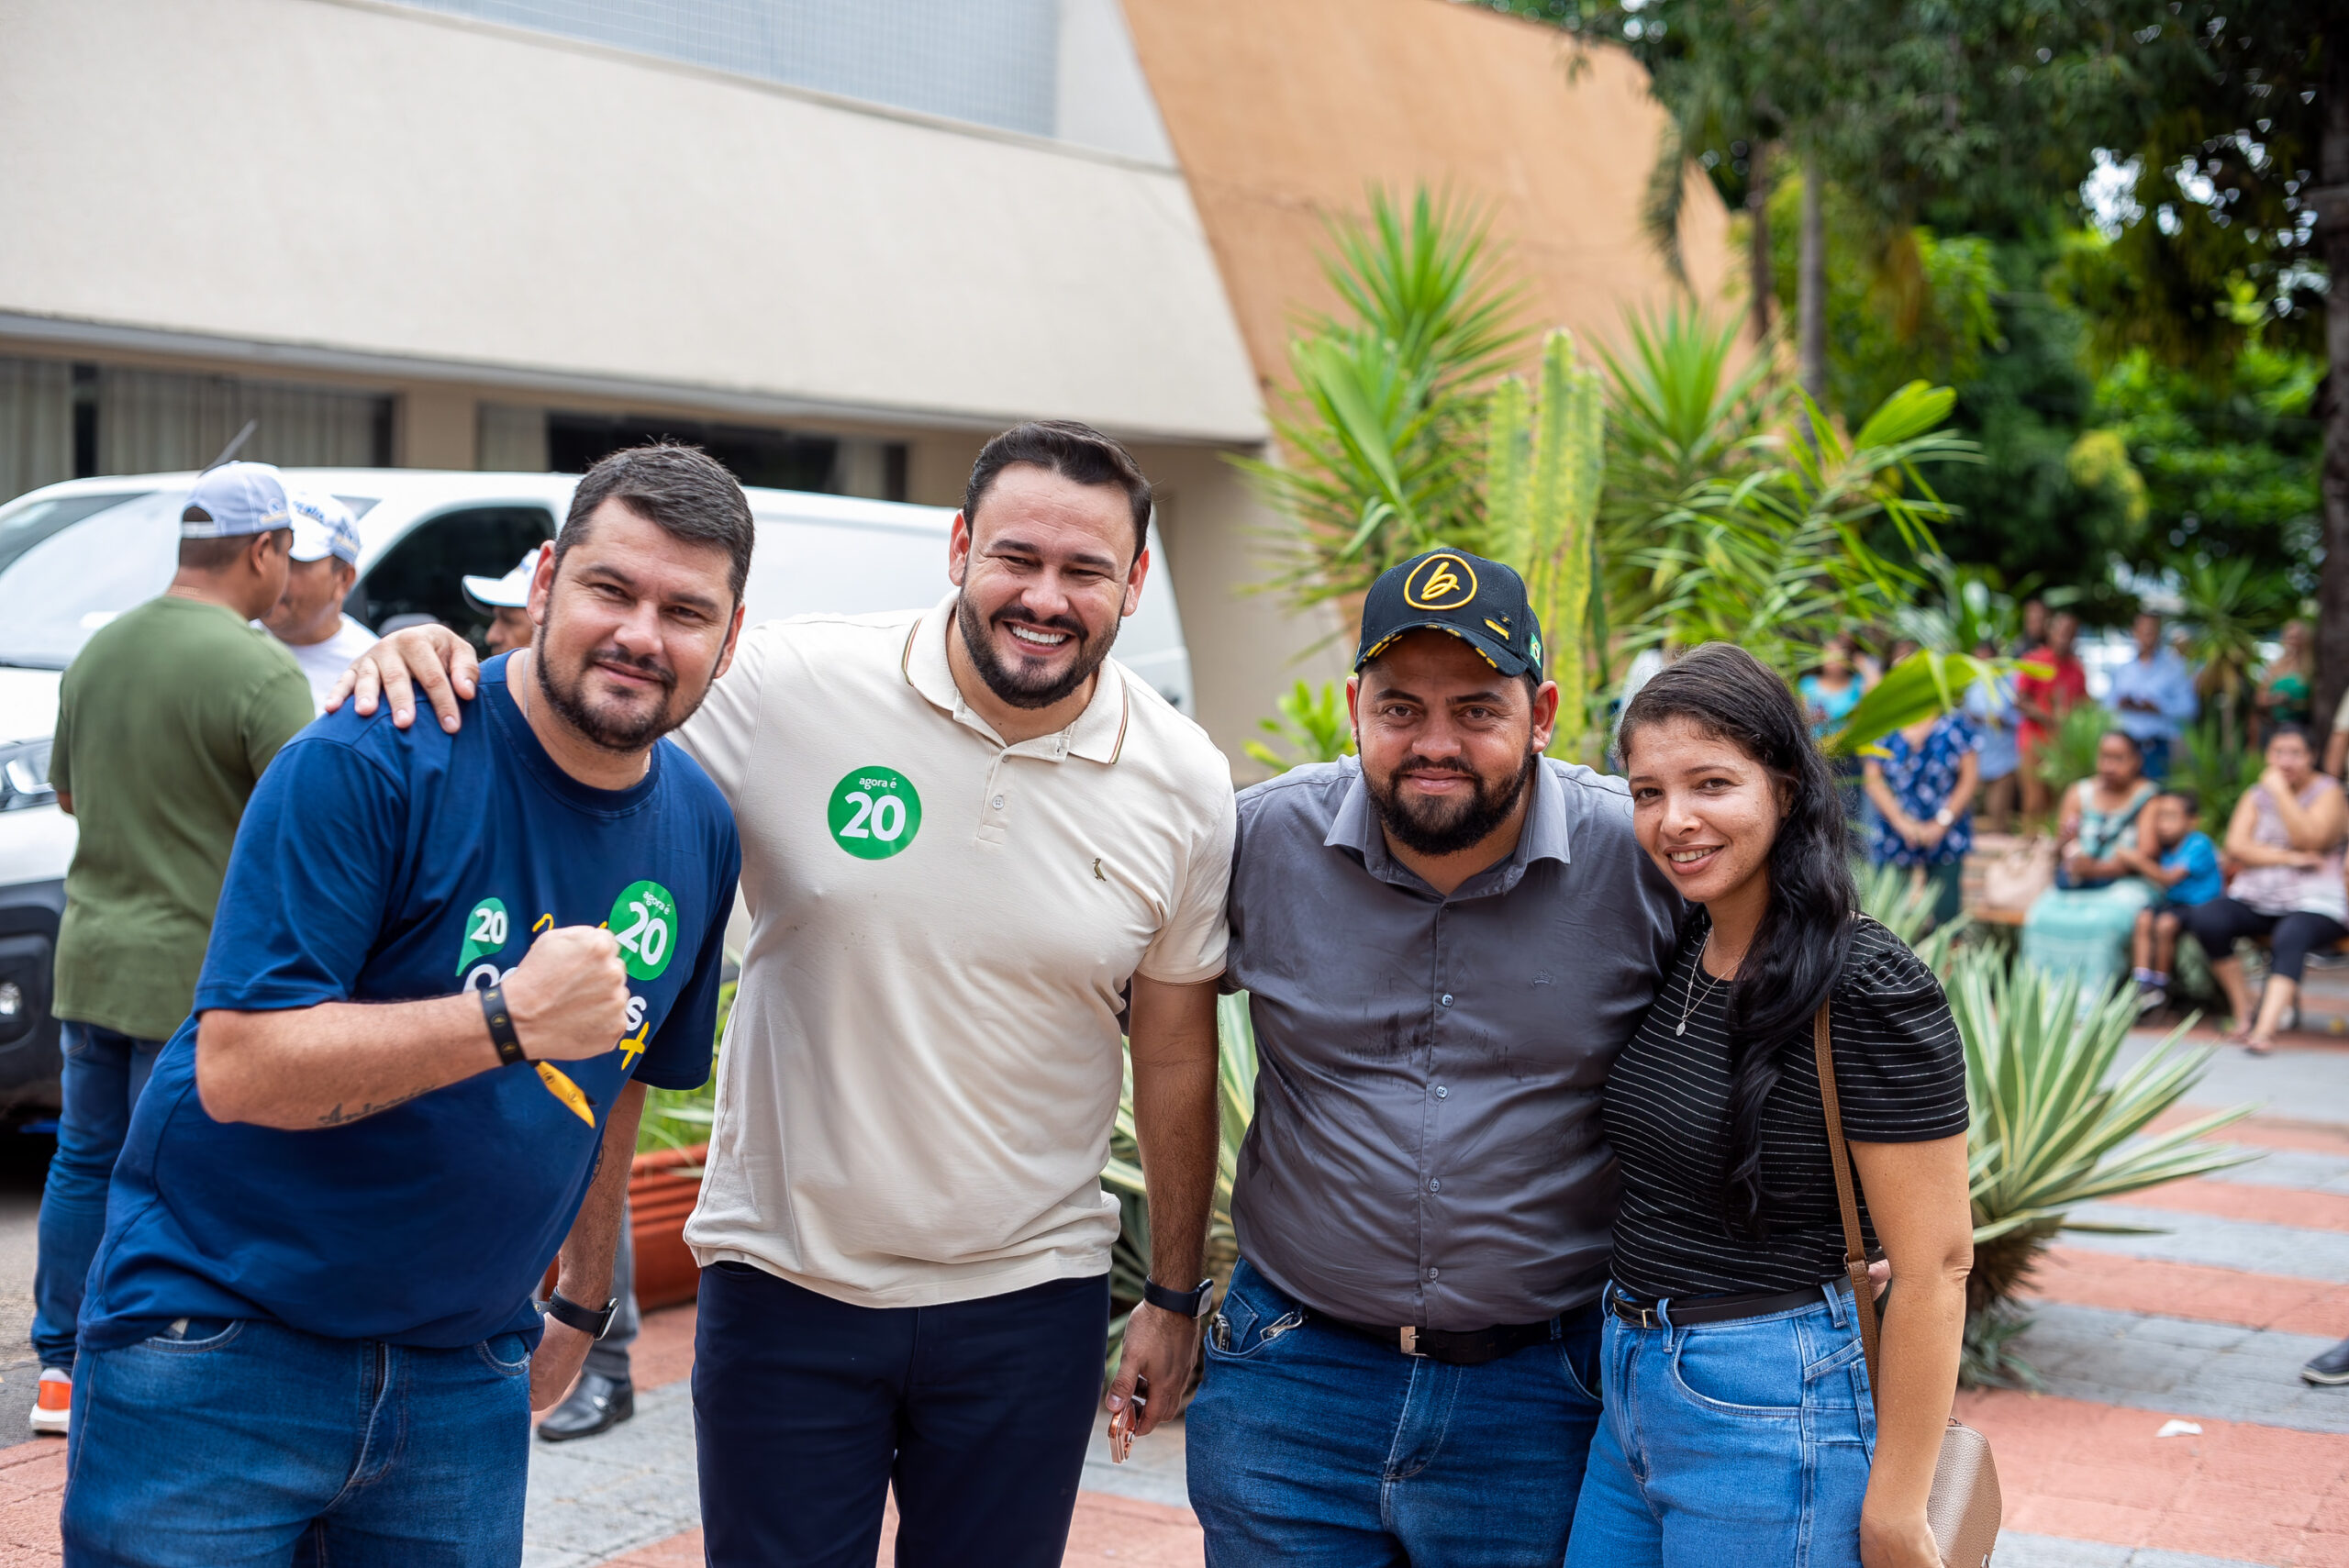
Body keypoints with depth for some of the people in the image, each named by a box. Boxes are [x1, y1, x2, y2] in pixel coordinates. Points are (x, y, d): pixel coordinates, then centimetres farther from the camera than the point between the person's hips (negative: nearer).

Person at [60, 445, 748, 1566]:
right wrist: (509, 1019, -29)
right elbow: (237, 1068, -21)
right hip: (218, 1354, -5)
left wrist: (582, 1302, 22)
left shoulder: (699, 831, 4)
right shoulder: (374, 763, -16)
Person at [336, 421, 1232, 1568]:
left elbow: (1176, 1056, 5)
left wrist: (1174, 1297, 9)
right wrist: (424, 655, -25)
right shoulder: (791, 688, -13)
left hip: (1027, 1301, 2)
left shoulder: (1186, 785, -4)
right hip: (787, 1285, -1)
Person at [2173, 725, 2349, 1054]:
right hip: (2254, 900, 4)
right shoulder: (2255, 796, 15)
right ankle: (2243, 1011, -17)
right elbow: (2236, 847, 0)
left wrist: (2280, 791, -11)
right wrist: (2288, 858, -12)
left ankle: (2265, 1029, -50)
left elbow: (2309, 839, -15)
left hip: (2314, 903, -4)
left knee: (2290, 936, -37)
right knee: (2206, 919, -26)